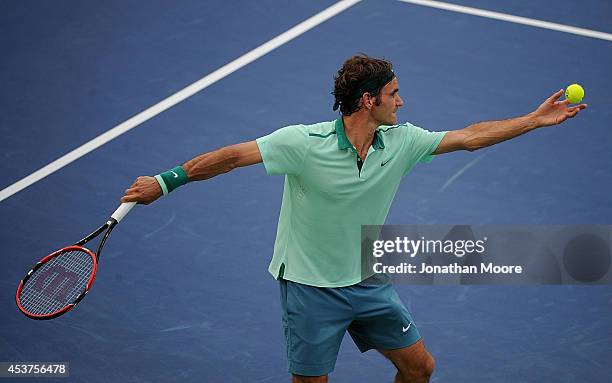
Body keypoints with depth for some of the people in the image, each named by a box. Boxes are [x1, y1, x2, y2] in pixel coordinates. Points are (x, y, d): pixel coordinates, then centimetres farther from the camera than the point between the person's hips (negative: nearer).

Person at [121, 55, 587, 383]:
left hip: (368, 282, 6)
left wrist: (537, 118, 2)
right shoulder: (304, 143, -22)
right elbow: (233, 156, -19)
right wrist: (165, 181, -21)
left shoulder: (400, 141, -6)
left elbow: (469, 136, 2)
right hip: (310, 287, -6)